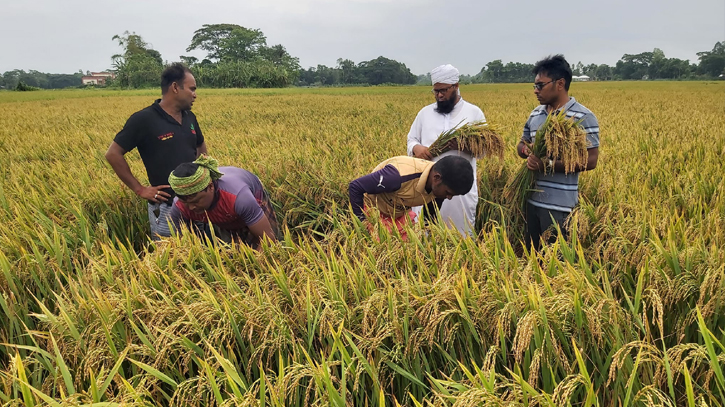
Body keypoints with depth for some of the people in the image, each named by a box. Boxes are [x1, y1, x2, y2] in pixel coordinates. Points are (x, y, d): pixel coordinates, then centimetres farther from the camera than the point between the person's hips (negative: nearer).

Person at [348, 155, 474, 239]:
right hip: (375, 210, -6)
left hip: (402, 213, 6)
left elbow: (431, 217, 7)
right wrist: (361, 223, -22)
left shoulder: (439, 187, -16)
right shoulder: (400, 175, -39)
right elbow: (355, 186, -29)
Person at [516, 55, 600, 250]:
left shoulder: (582, 117, -10)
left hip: (560, 205, -6)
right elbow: (521, 145, 18)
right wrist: (527, 150, -6)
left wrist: (548, 165, -21)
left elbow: (590, 161, -14)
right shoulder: (535, 114, 10)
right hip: (532, 199, 6)